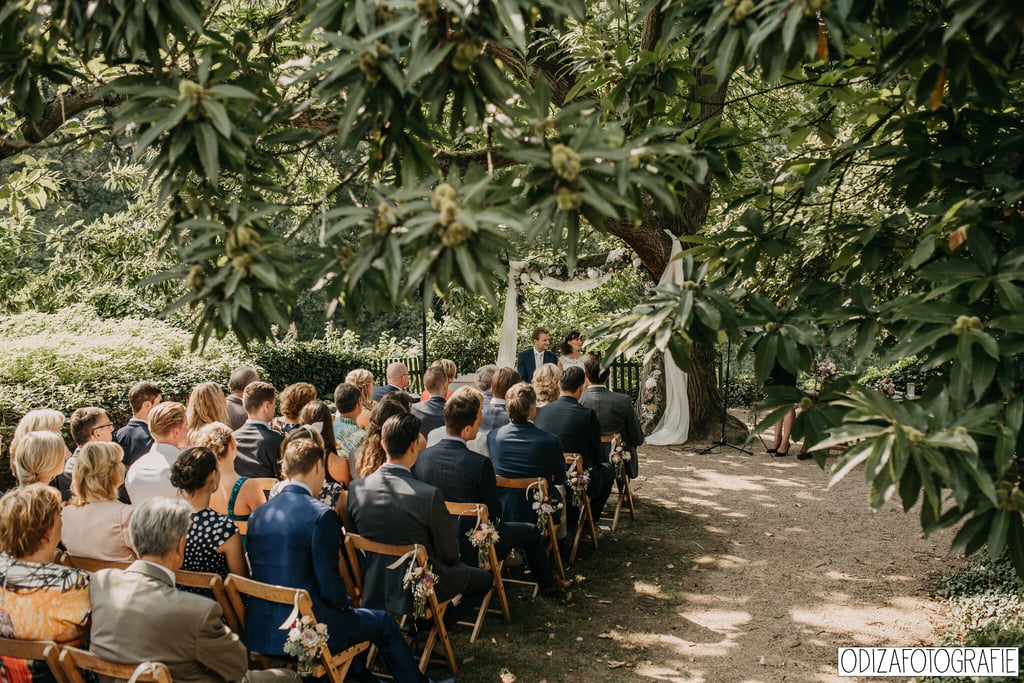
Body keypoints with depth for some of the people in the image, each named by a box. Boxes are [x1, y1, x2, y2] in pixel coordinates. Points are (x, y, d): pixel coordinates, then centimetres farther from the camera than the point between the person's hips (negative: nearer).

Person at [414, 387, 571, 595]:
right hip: (474, 549, -5)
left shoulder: (421, 457, -11)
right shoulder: (480, 464, -26)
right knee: (530, 532, 21)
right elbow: (494, 512, -12)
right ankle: (548, 583, 42)